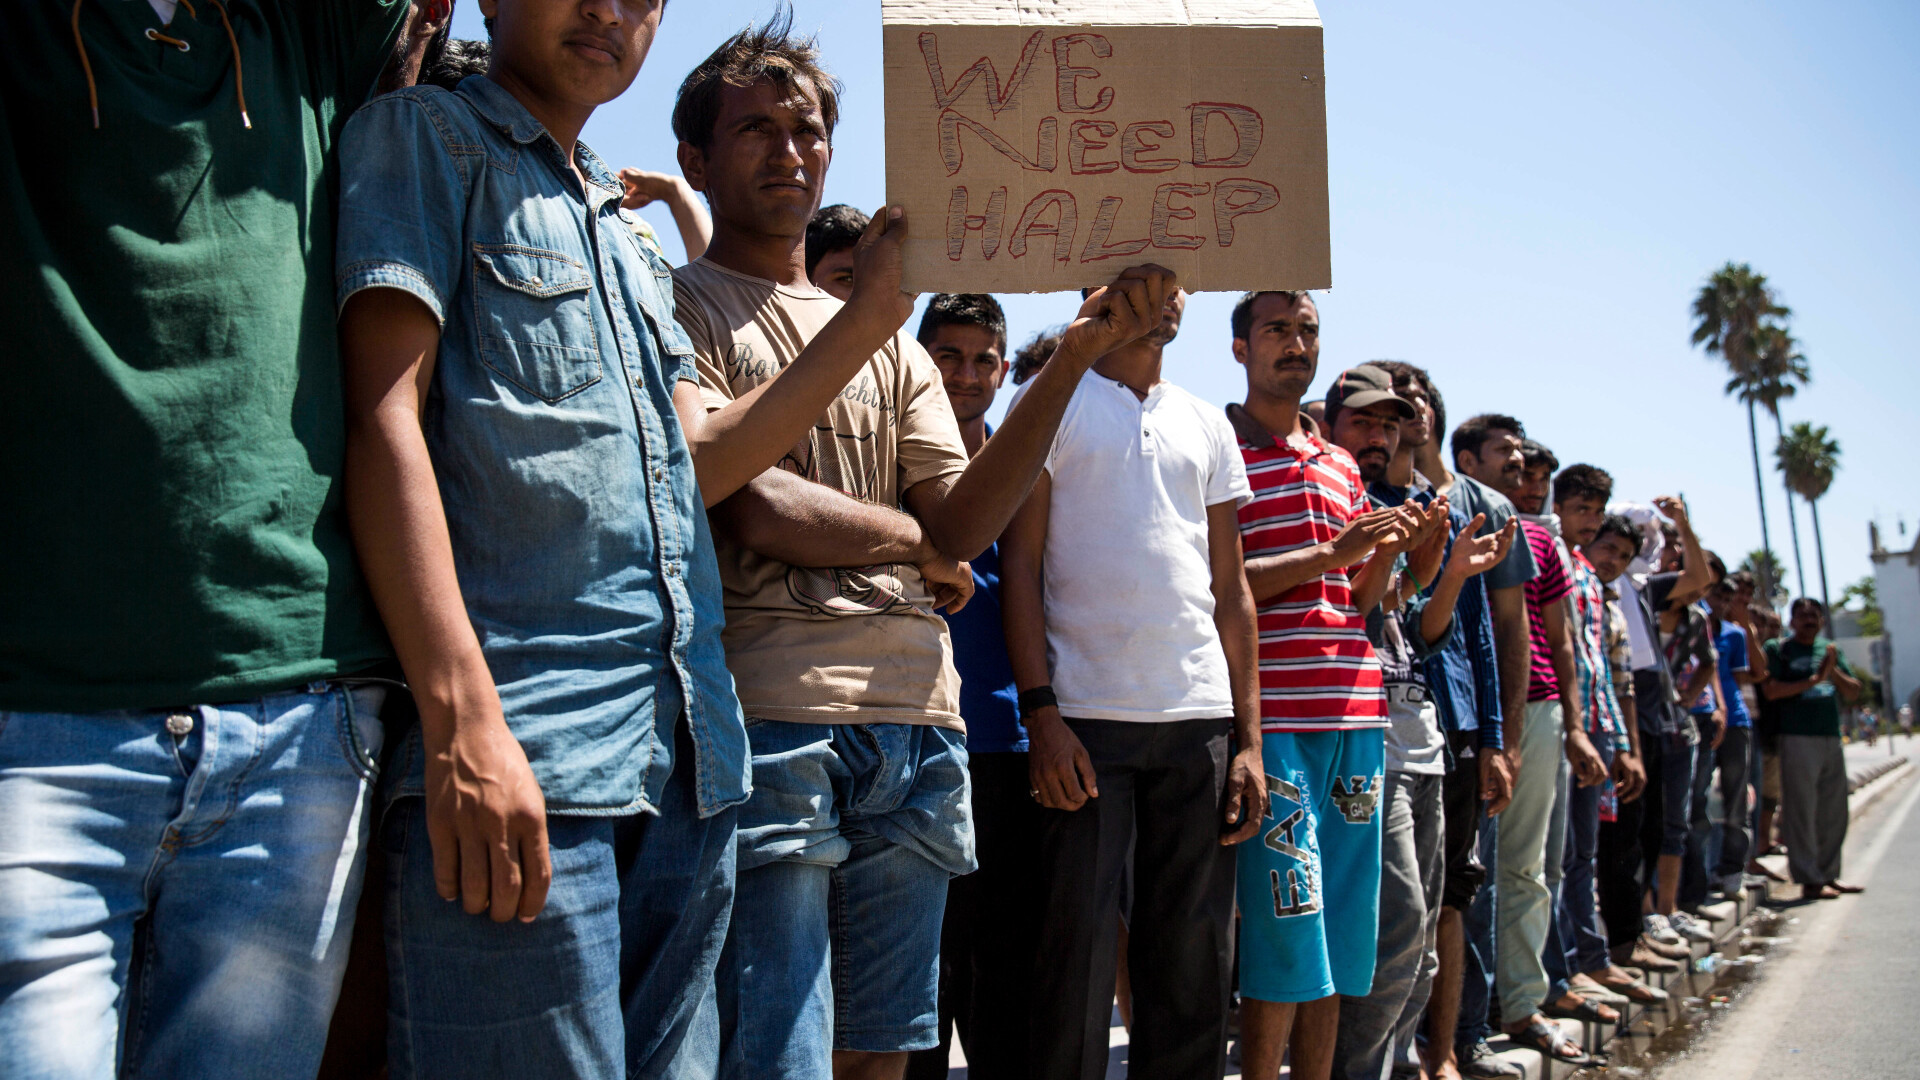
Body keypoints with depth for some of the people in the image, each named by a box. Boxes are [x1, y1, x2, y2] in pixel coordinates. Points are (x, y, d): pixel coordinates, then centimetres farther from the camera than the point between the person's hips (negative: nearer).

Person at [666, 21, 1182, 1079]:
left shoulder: (891, 339, 21)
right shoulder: (676, 310, 3)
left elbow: (963, 523, 7)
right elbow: (750, 509, -11)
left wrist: (1075, 355, -3)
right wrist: (913, 540, 4)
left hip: (917, 719, 6)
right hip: (771, 714, -5)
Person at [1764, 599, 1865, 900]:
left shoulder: (1830, 649, 17)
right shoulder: (1778, 649, 0)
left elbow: (1853, 693, 13)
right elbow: (1771, 690, -13)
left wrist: (1834, 671, -5)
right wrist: (1814, 679, -15)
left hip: (1832, 738, 6)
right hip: (1797, 737, -6)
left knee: (1833, 811, 10)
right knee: (1801, 810, -5)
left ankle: (1829, 873, 21)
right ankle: (1809, 879, -2)